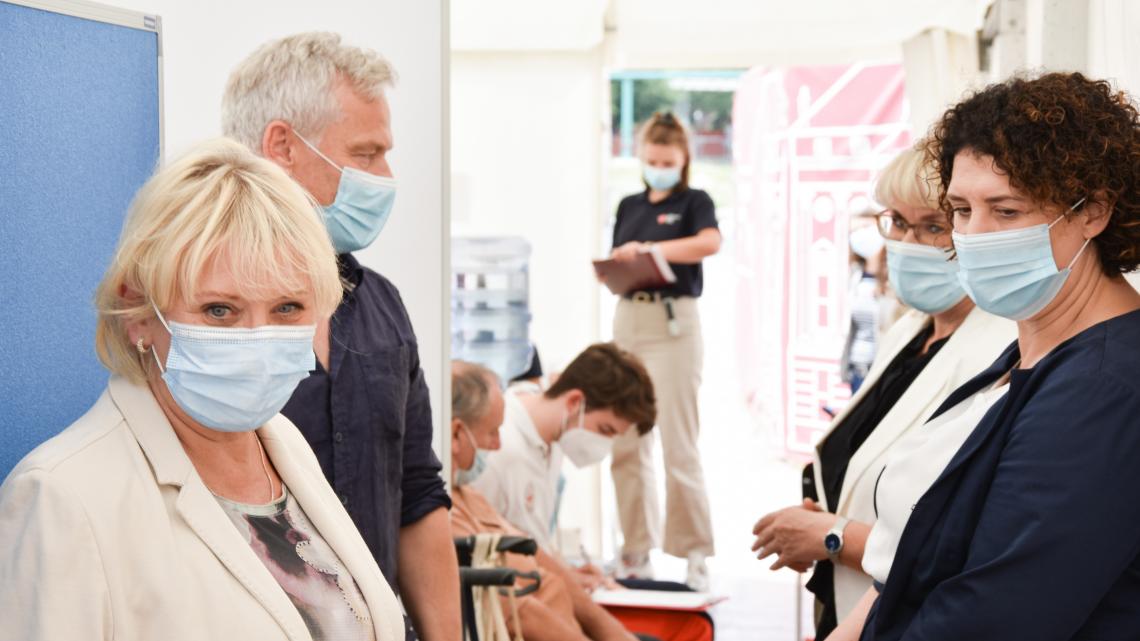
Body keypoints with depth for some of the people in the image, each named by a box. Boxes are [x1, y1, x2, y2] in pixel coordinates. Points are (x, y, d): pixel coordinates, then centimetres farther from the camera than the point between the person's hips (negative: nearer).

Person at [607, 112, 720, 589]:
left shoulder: (694, 202, 1)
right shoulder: (629, 206, 17)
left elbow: (710, 242, -20)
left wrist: (648, 249, -26)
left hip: (673, 322, -6)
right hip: (628, 318, 6)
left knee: (678, 445, -7)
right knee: (626, 446, 6)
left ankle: (695, 554, -1)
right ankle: (636, 552, 14)